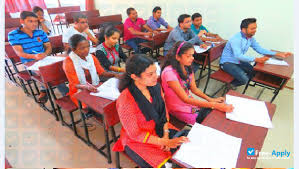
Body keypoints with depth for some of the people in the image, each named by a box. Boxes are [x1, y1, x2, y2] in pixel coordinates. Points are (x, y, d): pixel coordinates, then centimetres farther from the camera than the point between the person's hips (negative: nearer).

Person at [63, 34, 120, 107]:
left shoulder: (91, 57, 3)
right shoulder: (68, 62, -12)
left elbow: (102, 72, 5)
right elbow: (74, 84, -13)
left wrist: (114, 75, -15)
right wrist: (86, 86, -35)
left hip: (95, 88, 5)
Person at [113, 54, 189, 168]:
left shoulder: (155, 86, -10)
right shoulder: (125, 101, -28)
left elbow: (164, 112, 3)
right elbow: (135, 134, -19)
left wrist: (166, 135, -9)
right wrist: (166, 142, -20)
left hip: (159, 129, 5)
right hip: (137, 140, -5)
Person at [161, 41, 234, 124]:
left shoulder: (187, 67, -3)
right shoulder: (169, 72, -27)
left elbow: (194, 89, 5)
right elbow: (185, 99, -28)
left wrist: (210, 99, -11)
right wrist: (214, 105, -30)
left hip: (190, 102, 6)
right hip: (179, 109, -6)